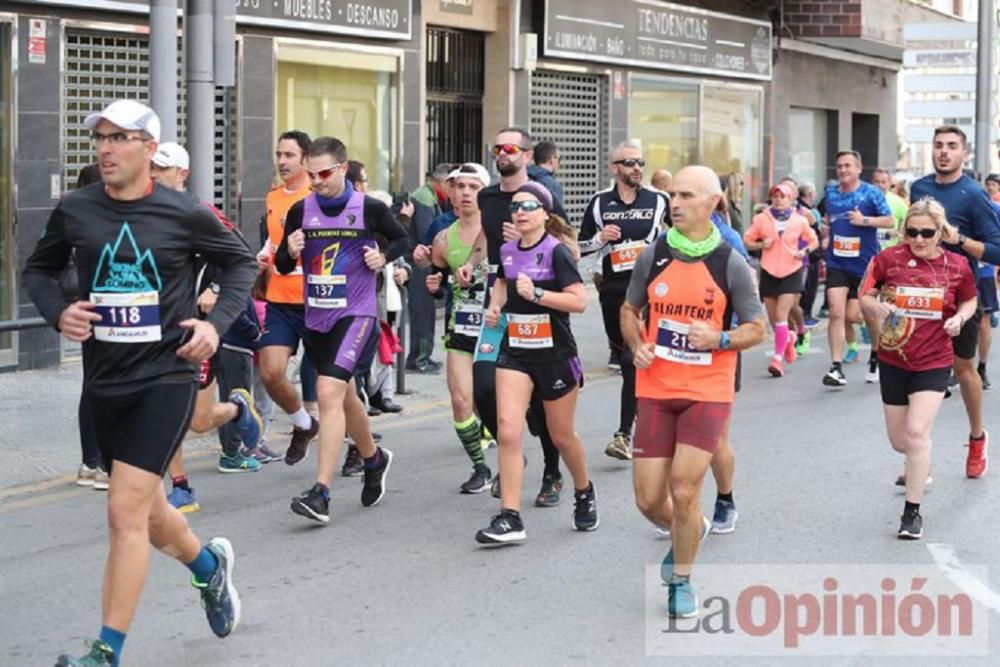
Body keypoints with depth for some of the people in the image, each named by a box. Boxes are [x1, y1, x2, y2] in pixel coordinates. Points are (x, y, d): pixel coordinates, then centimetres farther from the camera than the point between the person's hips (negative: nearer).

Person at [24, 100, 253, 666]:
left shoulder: (183, 214, -7)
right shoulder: (75, 211, 0)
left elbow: (241, 262, 8)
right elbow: (39, 269, 15)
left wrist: (217, 323, -5)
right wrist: (58, 312, -4)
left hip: (166, 377, -4)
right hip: (104, 381, 5)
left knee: (126, 512, -13)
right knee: (147, 513, 18)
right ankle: (210, 565, 49)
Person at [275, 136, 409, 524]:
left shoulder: (369, 208, -5)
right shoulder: (301, 211, 3)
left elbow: (402, 239, 12)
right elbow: (282, 266, 9)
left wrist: (384, 257, -7)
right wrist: (290, 251, -13)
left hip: (355, 314, -5)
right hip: (315, 316, 5)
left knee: (329, 392, -20)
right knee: (344, 396, 19)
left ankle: (321, 494, -22)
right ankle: (374, 459, 46)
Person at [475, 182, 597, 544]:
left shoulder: (556, 252, -12)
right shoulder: (507, 251, 5)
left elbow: (579, 300, -21)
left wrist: (537, 293, -28)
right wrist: (495, 306, 10)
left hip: (555, 353, -4)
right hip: (515, 351, 4)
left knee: (562, 436, 11)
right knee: (507, 431, -13)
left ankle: (584, 492, 40)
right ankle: (510, 518, -12)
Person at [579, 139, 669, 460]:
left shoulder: (658, 200, 2)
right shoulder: (599, 202, 6)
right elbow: (580, 246, 10)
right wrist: (600, 238, -7)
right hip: (612, 289, 3)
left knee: (634, 358, -13)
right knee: (625, 357, 13)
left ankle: (624, 433, -14)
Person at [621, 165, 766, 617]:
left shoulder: (730, 264, -4)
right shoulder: (653, 256, 2)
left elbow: (757, 329, 3)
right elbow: (629, 311, 15)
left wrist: (719, 339, -16)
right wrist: (636, 346, -5)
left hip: (708, 392, -3)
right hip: (656, 390, 3)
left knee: (683, 491, -11)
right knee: (648, 499, 1)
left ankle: (682, 580, 13)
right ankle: (690, 530, 37)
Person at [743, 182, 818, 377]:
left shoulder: (799, 221, 0)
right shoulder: (761, 219, 0)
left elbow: (813, 241, 13)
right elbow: (747, 240, 5)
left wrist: (805, 251, -7)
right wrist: (761, 245, -14)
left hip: (791, 272, -2)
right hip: (769, 272, 2)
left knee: (781, 315, -13)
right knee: (773, 318, 10)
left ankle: (778, 359, -10)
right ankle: (788, 338, 43)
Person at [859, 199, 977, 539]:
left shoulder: (956, 265, -4)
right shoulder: (889, 258, -7)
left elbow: (969, 300, 12)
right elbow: (865, 296, -1)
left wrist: (960, 317, -9)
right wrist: (876, 307, -23)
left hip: (934, 362, -2)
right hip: (893, 360, 2)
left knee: (917, 432, -18)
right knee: (899, 441, 12)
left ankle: (912, 513, -6)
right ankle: (919, 468, 51)